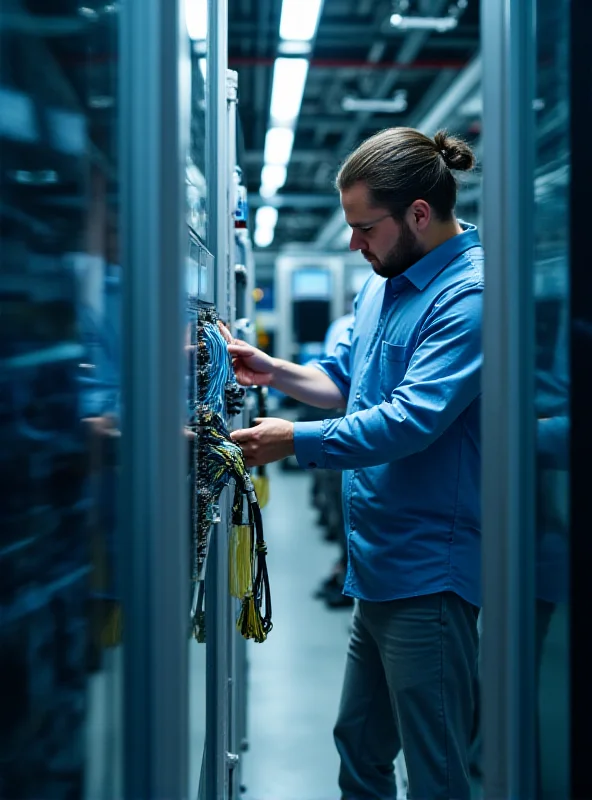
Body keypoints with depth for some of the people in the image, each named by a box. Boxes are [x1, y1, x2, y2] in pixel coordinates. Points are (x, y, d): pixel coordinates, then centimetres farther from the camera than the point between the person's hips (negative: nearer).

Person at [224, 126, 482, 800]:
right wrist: (273, 371, 4)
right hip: (377, 568, 9)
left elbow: (410, 420, -25)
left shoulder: (471, 294, -18)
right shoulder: (382, 282, 13)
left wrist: (295, 440, -19)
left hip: (428, 577, -9)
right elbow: (343, 379, 21)